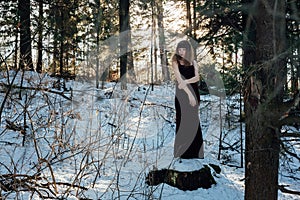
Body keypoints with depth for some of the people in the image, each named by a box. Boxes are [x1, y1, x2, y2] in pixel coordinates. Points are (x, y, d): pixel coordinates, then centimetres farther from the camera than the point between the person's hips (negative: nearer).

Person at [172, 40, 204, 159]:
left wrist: (186, 82, -21)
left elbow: (197, 78, -3)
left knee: (194, 121, 2)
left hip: (194, 92, 3)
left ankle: (194, 152, 7)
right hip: (182, 94, -3)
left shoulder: (193, 62, 11)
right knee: (184, 122, -6)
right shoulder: (176, 62, 1)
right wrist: (189, 94, -17)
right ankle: (181, 153, -1)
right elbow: (179, 79, -9)